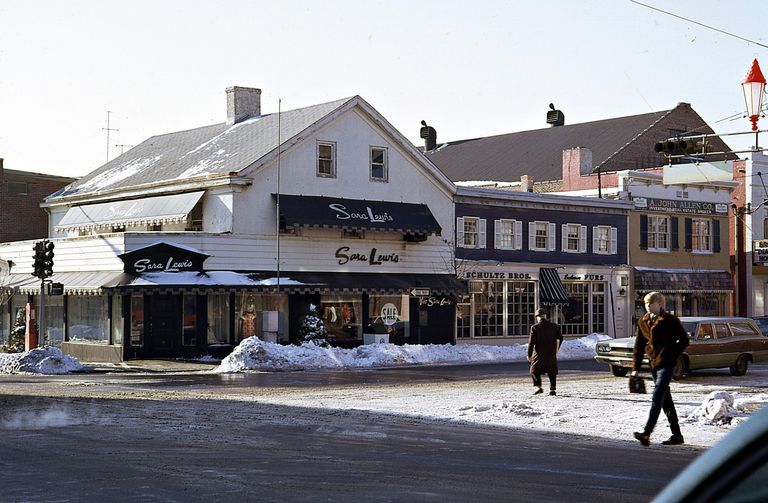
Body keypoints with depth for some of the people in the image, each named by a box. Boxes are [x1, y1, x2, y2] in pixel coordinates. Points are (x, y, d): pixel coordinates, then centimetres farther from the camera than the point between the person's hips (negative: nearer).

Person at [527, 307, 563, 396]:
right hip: (551, 353, 4)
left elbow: (531, 342, -9)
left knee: (534, 370, 7)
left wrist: (529, 354, -5)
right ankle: (553, 389, 8)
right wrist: (557, 348, 28)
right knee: (552, 372, 11)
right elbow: (560, 338, 12)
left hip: (539, 353, -3)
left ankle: (539, 387, -8)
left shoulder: (535, 327, -8)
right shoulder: (554, 326, 4)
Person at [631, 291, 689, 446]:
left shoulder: (670, 320, -6)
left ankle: (646, 433, -23)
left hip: (666, 363, -7)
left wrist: (672, 355, -7)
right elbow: (638, 347, 11)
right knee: (665, 399, 10)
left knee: (657, 398, -15)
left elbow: (684, 340, 0)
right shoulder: (643, 322, 9)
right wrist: (635, 368, 6)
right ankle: (677, 435, 18)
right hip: (654, 364, 7)